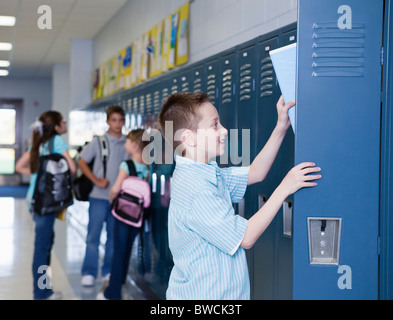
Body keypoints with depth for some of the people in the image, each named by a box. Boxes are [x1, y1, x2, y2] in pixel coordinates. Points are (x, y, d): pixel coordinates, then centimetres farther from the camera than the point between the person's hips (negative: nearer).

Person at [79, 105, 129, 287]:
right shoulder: (98, 141, -1)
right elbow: (82, 162, 0)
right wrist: (96, 180, -10)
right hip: (99, 196, -3)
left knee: (114, 235, 10)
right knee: (93, 235, 0)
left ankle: (109, 271, 21)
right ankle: (89, 273, 8)